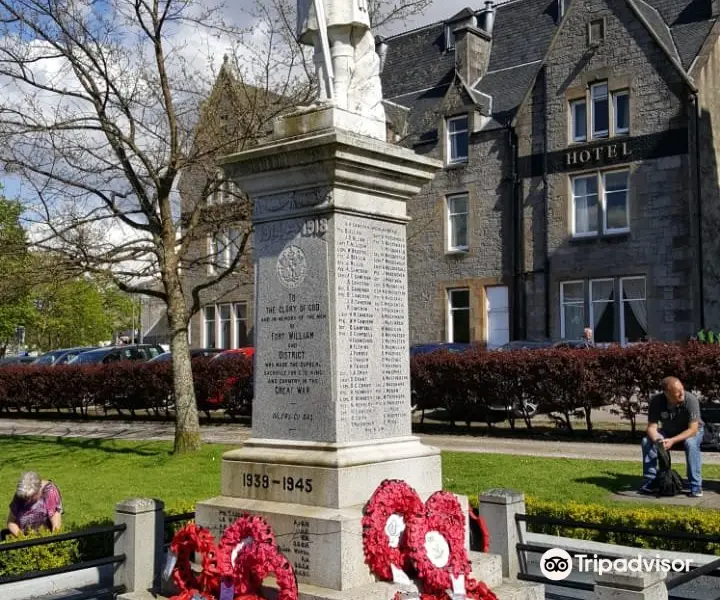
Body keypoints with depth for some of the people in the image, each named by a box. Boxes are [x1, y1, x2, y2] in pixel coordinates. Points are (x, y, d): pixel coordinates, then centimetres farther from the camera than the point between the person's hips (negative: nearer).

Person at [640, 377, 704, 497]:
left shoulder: (691, 400, -31)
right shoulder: (656, 401, -24)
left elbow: (693, 429, -31)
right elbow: (652, 427, -21)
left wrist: (672, 441, -43)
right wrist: (657, 439, -44)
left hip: (692, 431, -3)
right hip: (668, 431, 3)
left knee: (691, 443, -36)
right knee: (647, 441, -23)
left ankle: (696, 486, -26)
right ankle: (649, 481, -14)